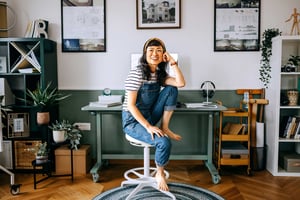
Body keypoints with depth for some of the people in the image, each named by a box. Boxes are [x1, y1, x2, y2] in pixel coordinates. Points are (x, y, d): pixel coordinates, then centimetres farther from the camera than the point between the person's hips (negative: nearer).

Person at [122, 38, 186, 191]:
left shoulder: (160, 74, 4)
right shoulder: (137, 73, -18)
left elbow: (181, 83, -11)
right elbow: (130, 105, -21)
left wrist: (173, 62, -13)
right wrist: (148, 127, -26)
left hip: (149, 117, 7)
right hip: (133, 121, -6)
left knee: (171, 89, -10)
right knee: (164, 142, -27)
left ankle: (165, 128, -4)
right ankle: (160, 174, 4)